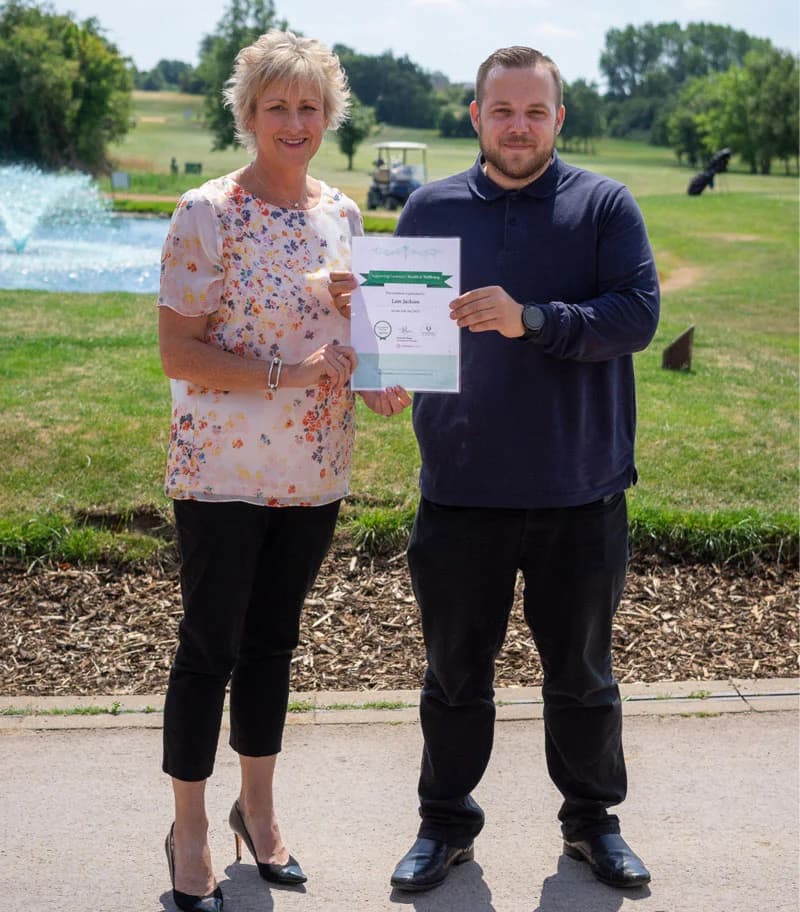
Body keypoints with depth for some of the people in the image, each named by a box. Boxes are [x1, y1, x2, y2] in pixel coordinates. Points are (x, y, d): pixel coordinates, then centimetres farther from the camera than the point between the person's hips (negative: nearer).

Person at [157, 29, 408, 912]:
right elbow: (176, 350, -14)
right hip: (222, 473, -5)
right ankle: (189, 832, 21)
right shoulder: (207, 214, -12)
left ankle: (257, 810, 33)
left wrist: (376, 379, -3)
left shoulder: (342, 213, 6)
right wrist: (284, 375, -24)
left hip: (314, 472, 6)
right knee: (209, 648, 4)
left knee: (273, 640, 17)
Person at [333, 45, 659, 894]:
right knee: (454, 672, 12)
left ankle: (593, 821, 33)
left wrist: (532, 320, -26)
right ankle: (445, 825, 29)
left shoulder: (605, 205, -2)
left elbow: (637, 314, -13)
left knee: (582, 672, 15)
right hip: (460, 490, 1)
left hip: (580, 493, -1)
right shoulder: (431, 208, 5)